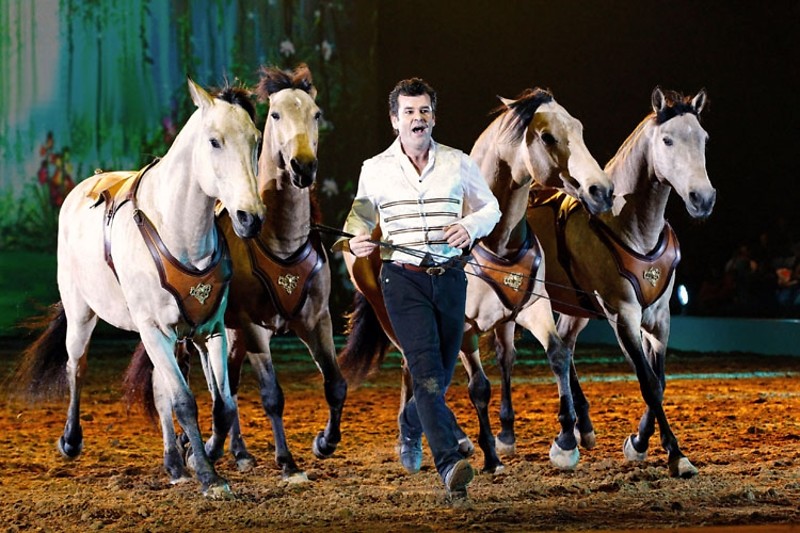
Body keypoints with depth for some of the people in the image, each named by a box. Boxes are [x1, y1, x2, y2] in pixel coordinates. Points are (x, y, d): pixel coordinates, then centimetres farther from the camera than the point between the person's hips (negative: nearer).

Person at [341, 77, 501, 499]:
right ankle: (450, 464, -27)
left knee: (441, 374, 10)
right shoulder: (375, 169, 4)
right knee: (426, 369, -18)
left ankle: (410, 426, 44)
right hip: (403, 278, -2)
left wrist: (471, 225, -6)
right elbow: (362, 213, 19)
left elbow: (491, 208, 16)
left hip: (449, 277, 2)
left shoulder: (458, 164, 5)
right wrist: (356, 241, -3)